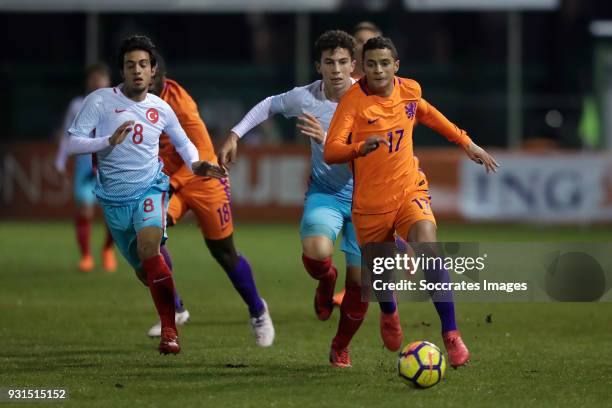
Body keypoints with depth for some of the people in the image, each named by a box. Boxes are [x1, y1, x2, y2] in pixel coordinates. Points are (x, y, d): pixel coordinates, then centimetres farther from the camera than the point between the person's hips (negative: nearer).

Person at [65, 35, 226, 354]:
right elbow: (73, 143, -11)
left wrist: (195, 164, 0)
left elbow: (182, 142, 20)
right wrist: (108, 141, -26)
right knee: (142, 269, 10)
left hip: (150, 189, -1)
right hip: (114, 197, 1)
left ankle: (169, 331, -27)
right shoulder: (100, 100, -7)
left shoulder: (160, 109, 1)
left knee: (148, 247, -29)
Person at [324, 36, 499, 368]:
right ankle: (390, 314, 50)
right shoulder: (354, 101, -15)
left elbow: (428, 114, 23)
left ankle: (451, 335, -20)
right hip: (370, 201, -2)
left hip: (409, 191, 2)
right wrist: (361, 148, -43)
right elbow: (330, 152, -24)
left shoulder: (409, 90, -2)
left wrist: (466, 143, 25)